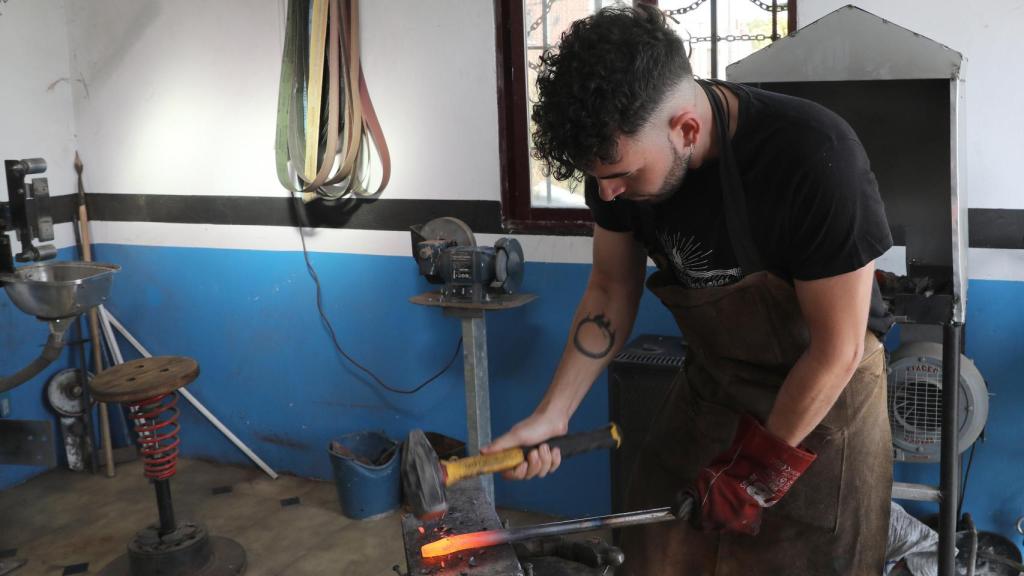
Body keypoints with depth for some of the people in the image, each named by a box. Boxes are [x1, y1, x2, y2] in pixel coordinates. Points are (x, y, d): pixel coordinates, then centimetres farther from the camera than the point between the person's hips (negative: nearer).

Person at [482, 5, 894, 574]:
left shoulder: (815, 158, -32)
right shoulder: (626, 154, -15)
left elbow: (836, 351, -23)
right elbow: (611, 293, 0)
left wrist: (760, 473, -15)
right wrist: (551, 416, -8)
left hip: (824, 392, -4)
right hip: (712, 384, 5)